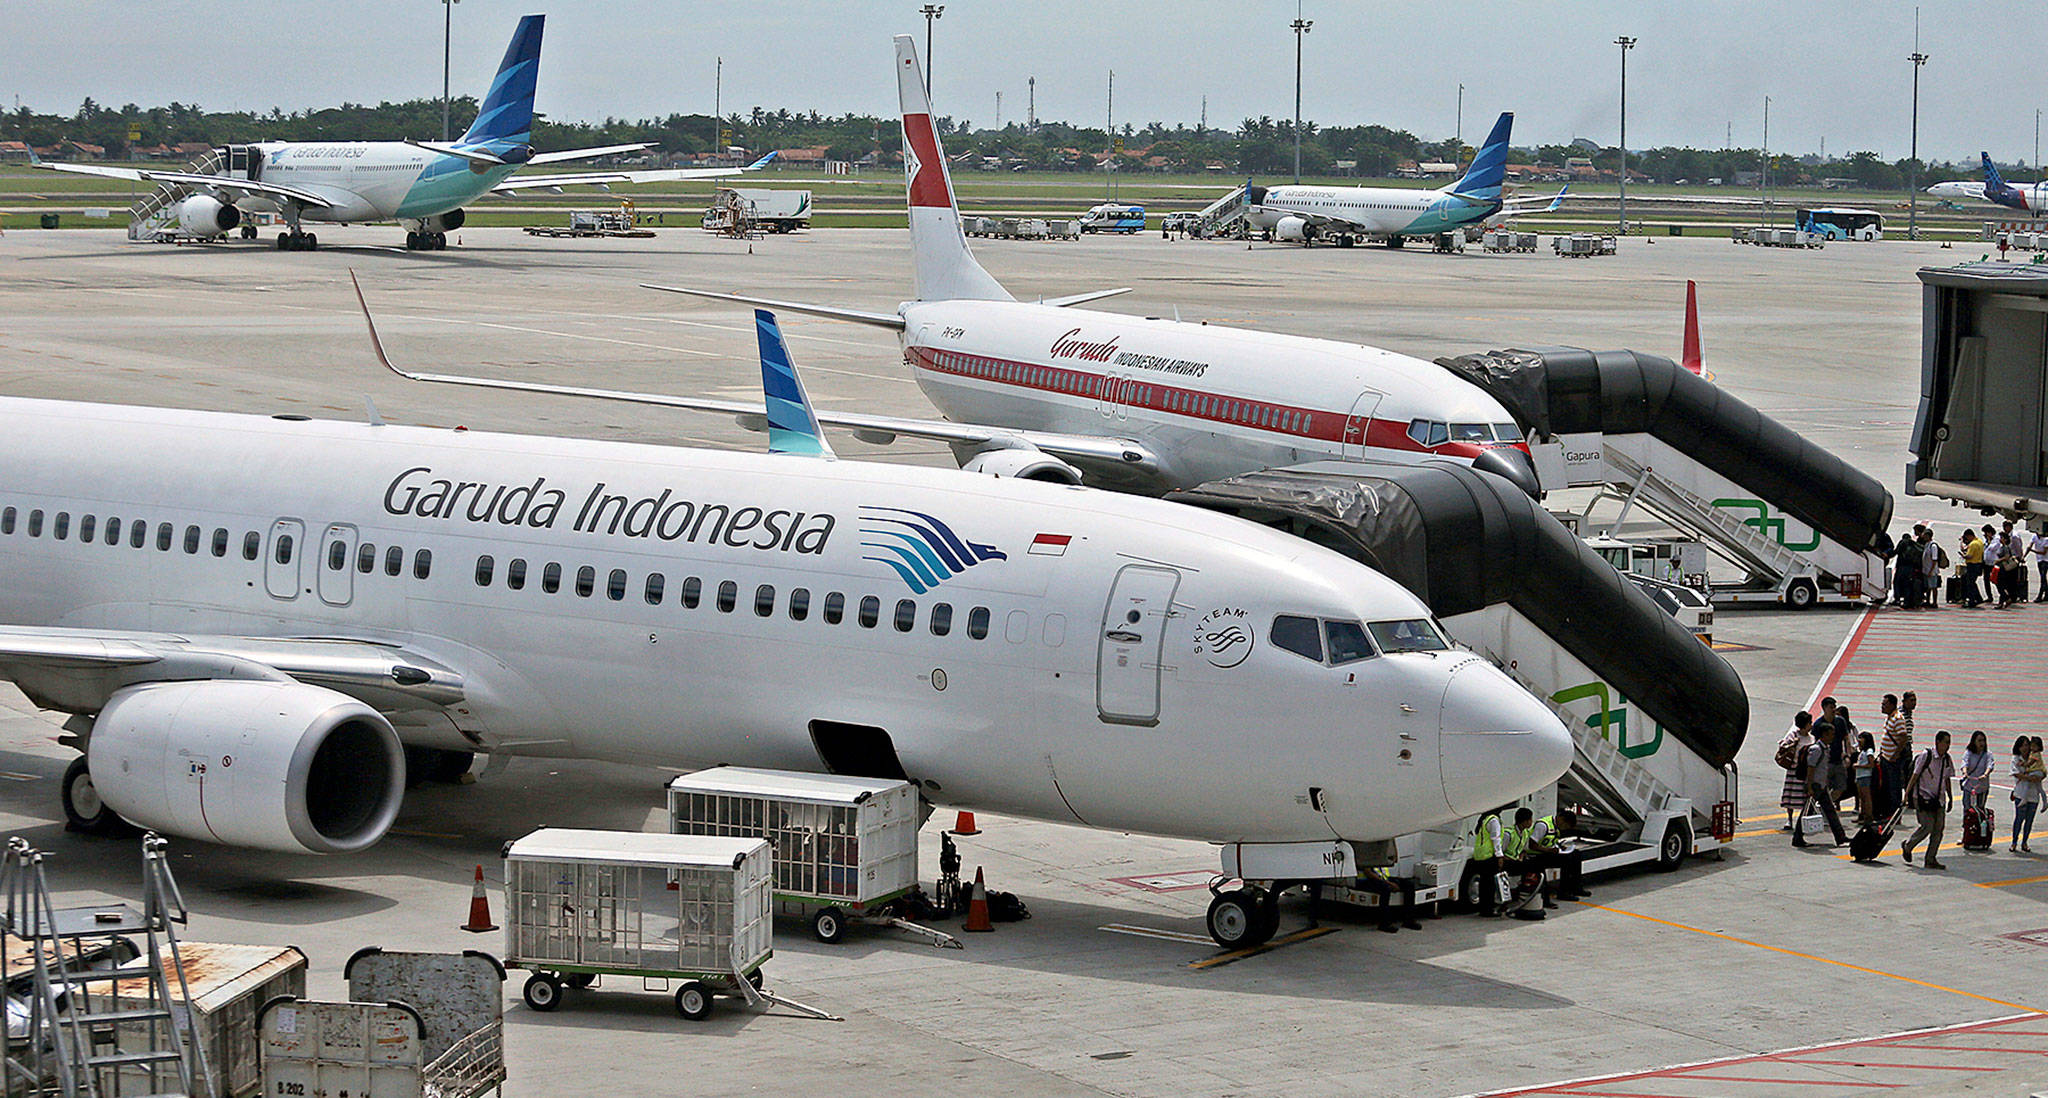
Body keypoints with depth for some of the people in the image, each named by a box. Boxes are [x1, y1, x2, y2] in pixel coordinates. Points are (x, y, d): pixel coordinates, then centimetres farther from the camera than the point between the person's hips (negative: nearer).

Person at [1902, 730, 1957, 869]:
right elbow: (1915, 775, -9)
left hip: (1939, 799, 6)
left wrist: (1950, 798, 18)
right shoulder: (1926, 756, -11)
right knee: (1927, 826, -12)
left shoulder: (1947, 759, 7)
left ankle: (1931, 859, 8)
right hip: (1923, 797, -6)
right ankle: (1907, 846, 12)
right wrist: (1907, 793, -12)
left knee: (1938, 828, 0)